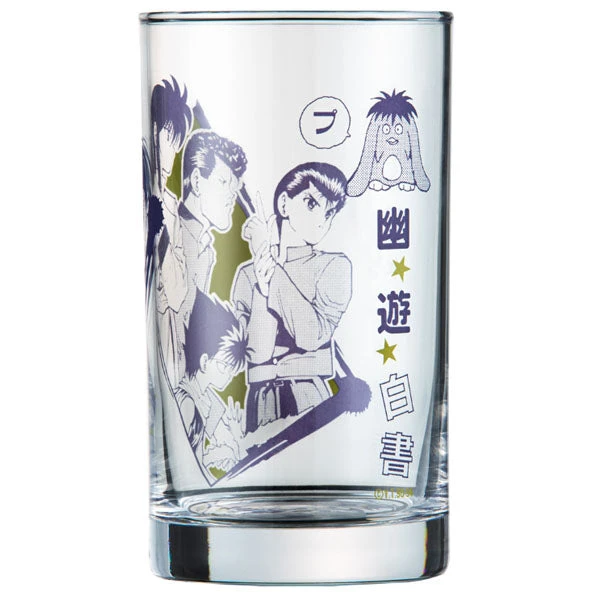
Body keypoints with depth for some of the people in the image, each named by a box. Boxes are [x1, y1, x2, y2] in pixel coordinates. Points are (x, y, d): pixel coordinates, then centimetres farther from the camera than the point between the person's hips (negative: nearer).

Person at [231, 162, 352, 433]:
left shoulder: (335, 266, 7)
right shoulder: (247, 273, 10)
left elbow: (312, 336, -10)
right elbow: (257, 352, -3)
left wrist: (273, 266, -6)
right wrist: (262, 278, -10)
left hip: (312, 401, -1)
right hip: (260, 401, 1)